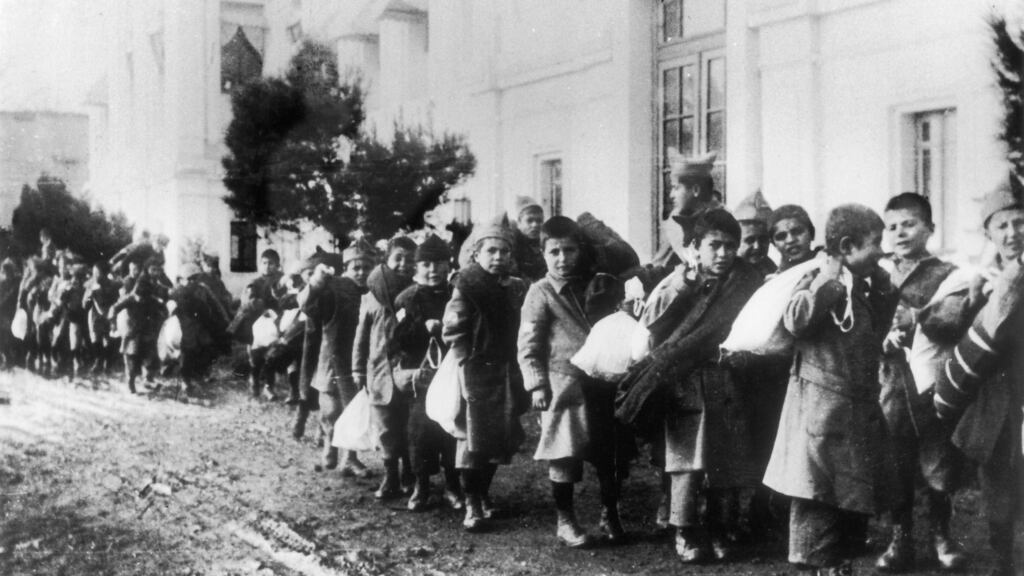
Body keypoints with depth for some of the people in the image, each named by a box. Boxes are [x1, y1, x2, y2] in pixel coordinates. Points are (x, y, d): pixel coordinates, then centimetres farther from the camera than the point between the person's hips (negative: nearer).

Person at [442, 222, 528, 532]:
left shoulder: (516, 288, 9)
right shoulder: (467, 285, -8)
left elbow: (522, 331, 16)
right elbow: (453, 331, -11)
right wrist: (467, 363, -16)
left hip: (507, 372, 6)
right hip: (476, 374, -6)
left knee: (501, 439, 12)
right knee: (473, 439, -2)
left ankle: (484, 494, 30)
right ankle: (472, 505, 7)